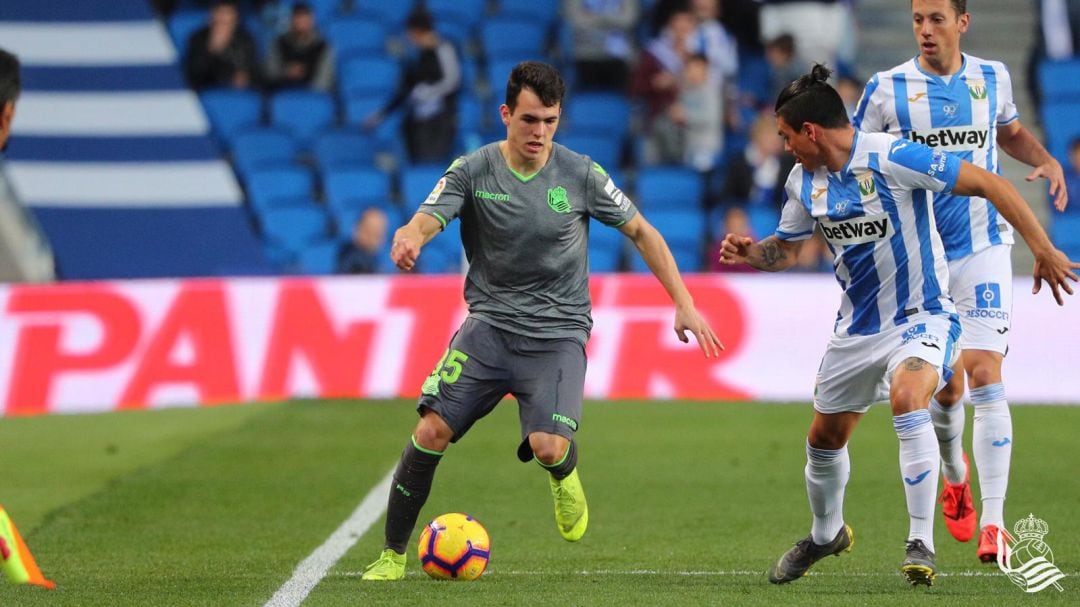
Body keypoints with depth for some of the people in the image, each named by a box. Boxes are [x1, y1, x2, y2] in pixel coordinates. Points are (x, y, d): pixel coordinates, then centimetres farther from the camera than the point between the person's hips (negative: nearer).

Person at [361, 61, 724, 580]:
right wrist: (407, 240, -41)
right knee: (431, 432, -15)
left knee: (547, 448, -22)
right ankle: (393, 554, 0)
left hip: (558, 335, -1)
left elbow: (641, 232, 7)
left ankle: (564, 476, 17)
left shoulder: (580, 175, -2)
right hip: (489, 326, 1)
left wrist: (684, 304, 2)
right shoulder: (473, 171, -3)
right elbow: (425, 220, -15)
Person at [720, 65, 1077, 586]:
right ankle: (827, 534, 44)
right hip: (857, 325, 7)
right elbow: (787, 247, 18)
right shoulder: (804, 181, 1)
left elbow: (989, 185, -19)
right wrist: (750, 253, -6)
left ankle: (921, 544, -29)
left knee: (906, 397, -34)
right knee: (824, 436, 15)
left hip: (921, 317, -7)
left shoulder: (891, 157, -21)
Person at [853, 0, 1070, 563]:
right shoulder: (886, 89, -3)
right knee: (945, 388, 6)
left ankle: (992, 523, -15)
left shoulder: (992, 78, 4)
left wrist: (1046, 159, 5)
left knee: (985, 376, -14)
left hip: (983, 248, 0)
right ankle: (954, 476, 39)